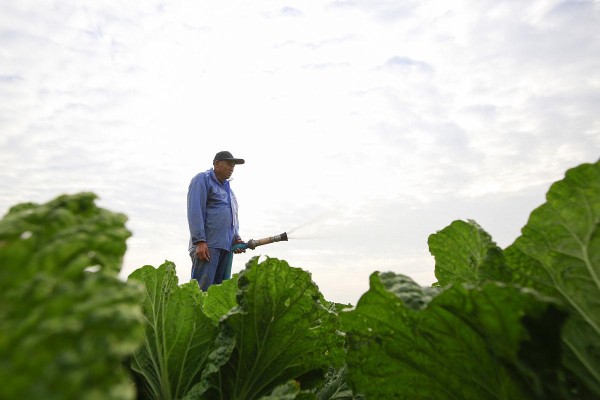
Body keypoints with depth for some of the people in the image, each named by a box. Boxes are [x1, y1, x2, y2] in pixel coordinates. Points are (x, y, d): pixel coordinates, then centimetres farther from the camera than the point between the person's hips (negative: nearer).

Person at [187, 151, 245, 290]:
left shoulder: (227, 188, 26)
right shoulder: (202, 179, 2)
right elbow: (195, 211, -10)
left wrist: (236, 238, 10)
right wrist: (199, 241, -18)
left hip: (226, 246, 8)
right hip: (207, 244, -7)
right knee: (201, 289, -12)